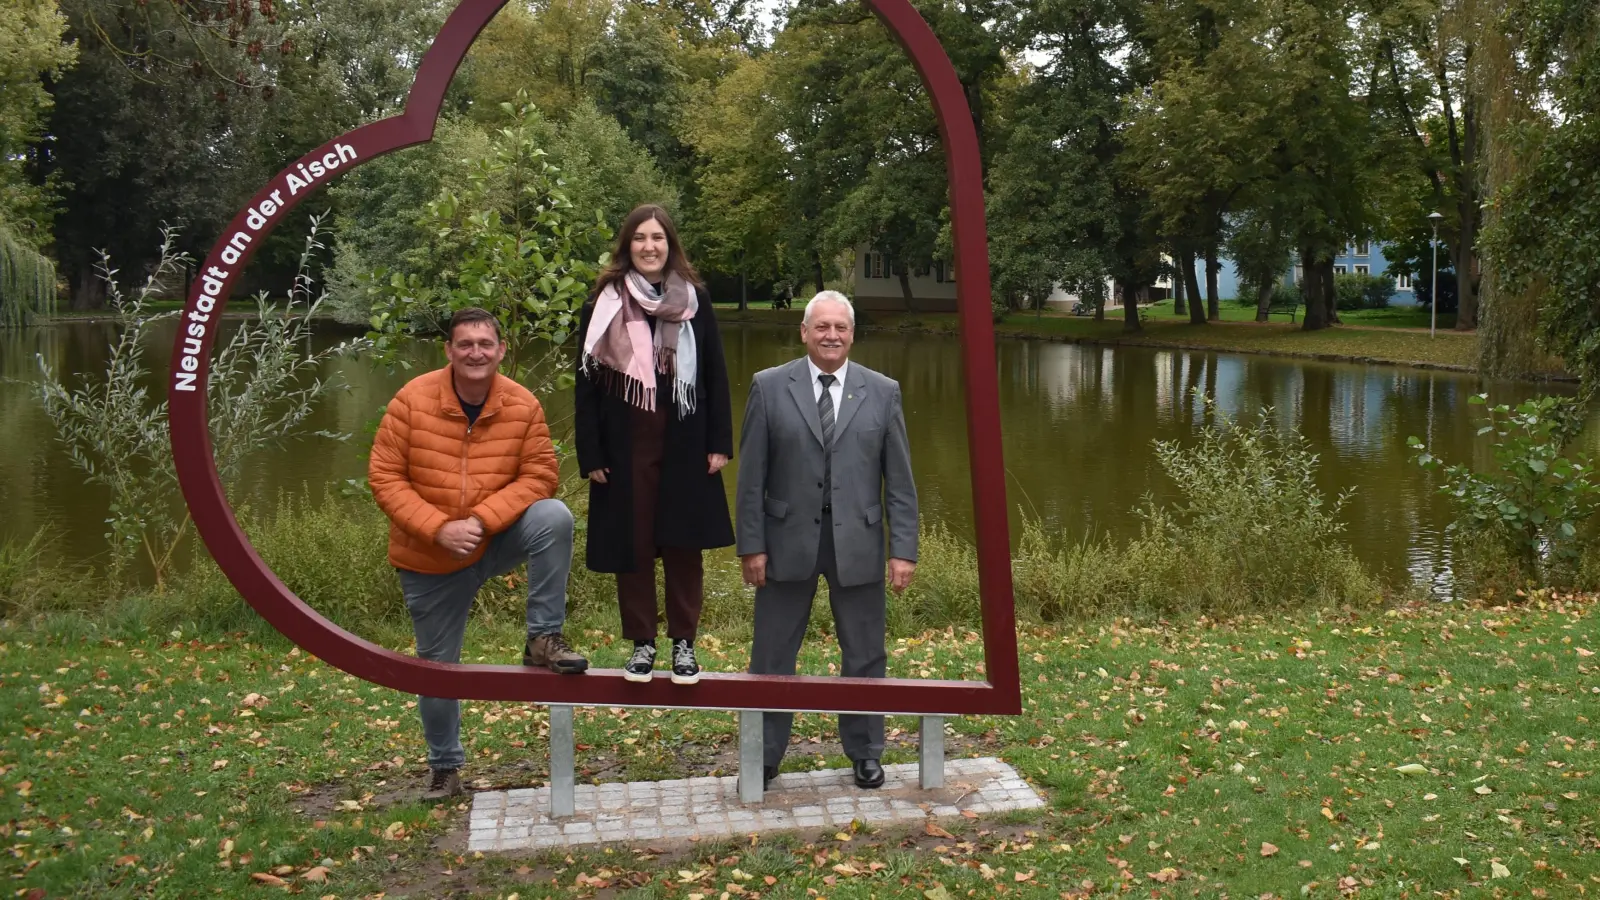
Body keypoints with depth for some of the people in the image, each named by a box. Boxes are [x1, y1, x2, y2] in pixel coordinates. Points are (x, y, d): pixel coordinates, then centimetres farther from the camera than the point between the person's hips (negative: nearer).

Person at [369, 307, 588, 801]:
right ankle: (445, 768, 33)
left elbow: (538, 476, -11)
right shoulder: (413, 399, -14)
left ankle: (544, 638, -16)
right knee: (436, 667, 10)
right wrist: (439, 528, -23)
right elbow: (384, 476, -13)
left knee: (554, 517, -29)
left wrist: (481, 520, -23)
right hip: (429, 559, 0)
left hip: (498, 540, 0)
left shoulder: (524, 406, -12)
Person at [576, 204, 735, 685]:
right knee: (633, 544, 6)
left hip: (684, 443, 0)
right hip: (625, 445, 0)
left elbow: (715, 375, 4)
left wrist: (719, 443, -2)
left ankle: (684, 642, 18)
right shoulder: (604, 303, 0)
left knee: (684, 545, 6)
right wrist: (590, 454, -4)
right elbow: (588, 383, 0)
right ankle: (642, 643, 19)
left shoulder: (693, 300, 3)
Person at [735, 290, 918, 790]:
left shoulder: (882, 392, 3)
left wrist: (903, 549, -2)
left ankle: (865, 754, 28)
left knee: (864, 655, 11)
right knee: (772, 655, 8)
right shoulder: (770, 388, -1)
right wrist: (752, 545, -5)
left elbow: (899, 480, 2)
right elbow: (752, 476, -1)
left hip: (857, 542, 1)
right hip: (788, 540, -1)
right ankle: (763, 759, 23)